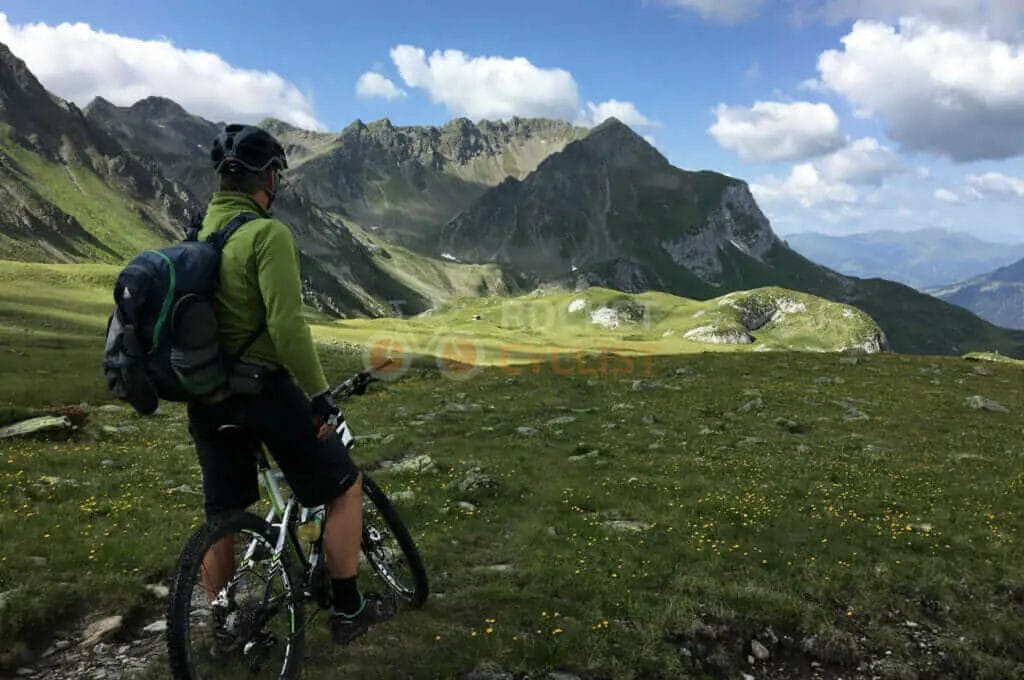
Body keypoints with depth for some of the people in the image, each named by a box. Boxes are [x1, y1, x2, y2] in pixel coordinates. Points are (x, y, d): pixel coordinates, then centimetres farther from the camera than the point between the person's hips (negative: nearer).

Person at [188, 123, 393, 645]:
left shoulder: (199, 234, 9)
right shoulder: (267, 234, -16)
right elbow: (287, 326, -23)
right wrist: (319, 393, -16)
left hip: (206, 394, 8)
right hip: (262, 388, -8)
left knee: (222, 517, 17)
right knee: (344, 486, 9)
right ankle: (348, 611, 16)